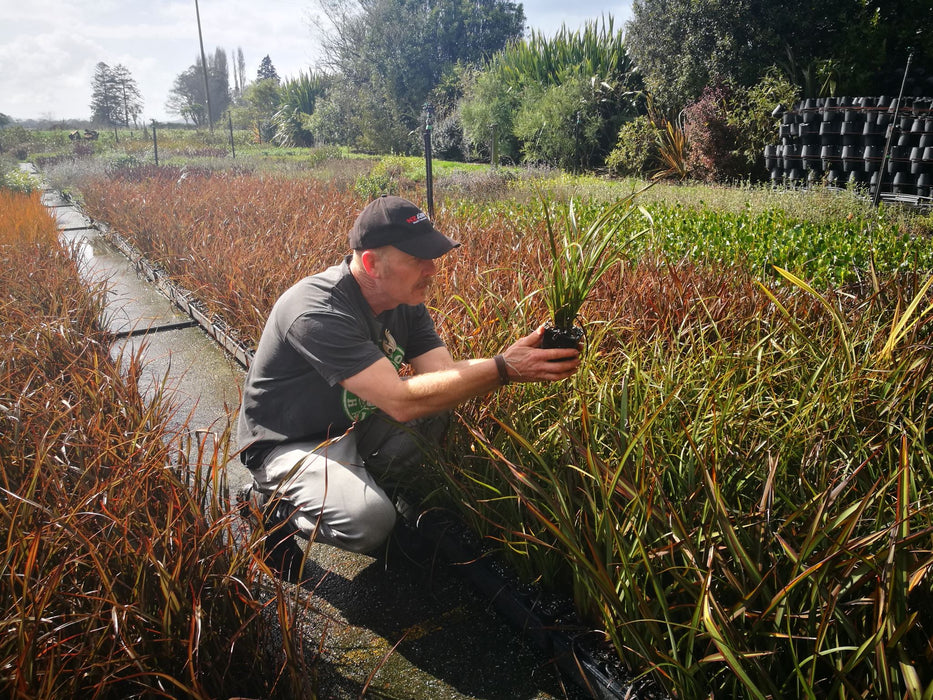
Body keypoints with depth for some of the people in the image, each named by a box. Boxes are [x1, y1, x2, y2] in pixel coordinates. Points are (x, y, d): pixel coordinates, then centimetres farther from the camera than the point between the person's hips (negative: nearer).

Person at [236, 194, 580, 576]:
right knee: (369, 521, -30)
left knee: (442, 411, -11)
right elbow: (402, 401, -39)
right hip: (289, 443, -7)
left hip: (352, 424, 8)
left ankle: (355, 483, 5)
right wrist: (503, 368, -39)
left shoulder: (404, 300, -6)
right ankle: (274, 503, 1)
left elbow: (443, 372, -13)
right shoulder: (318, 313, -33)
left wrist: (522, 359, -29)